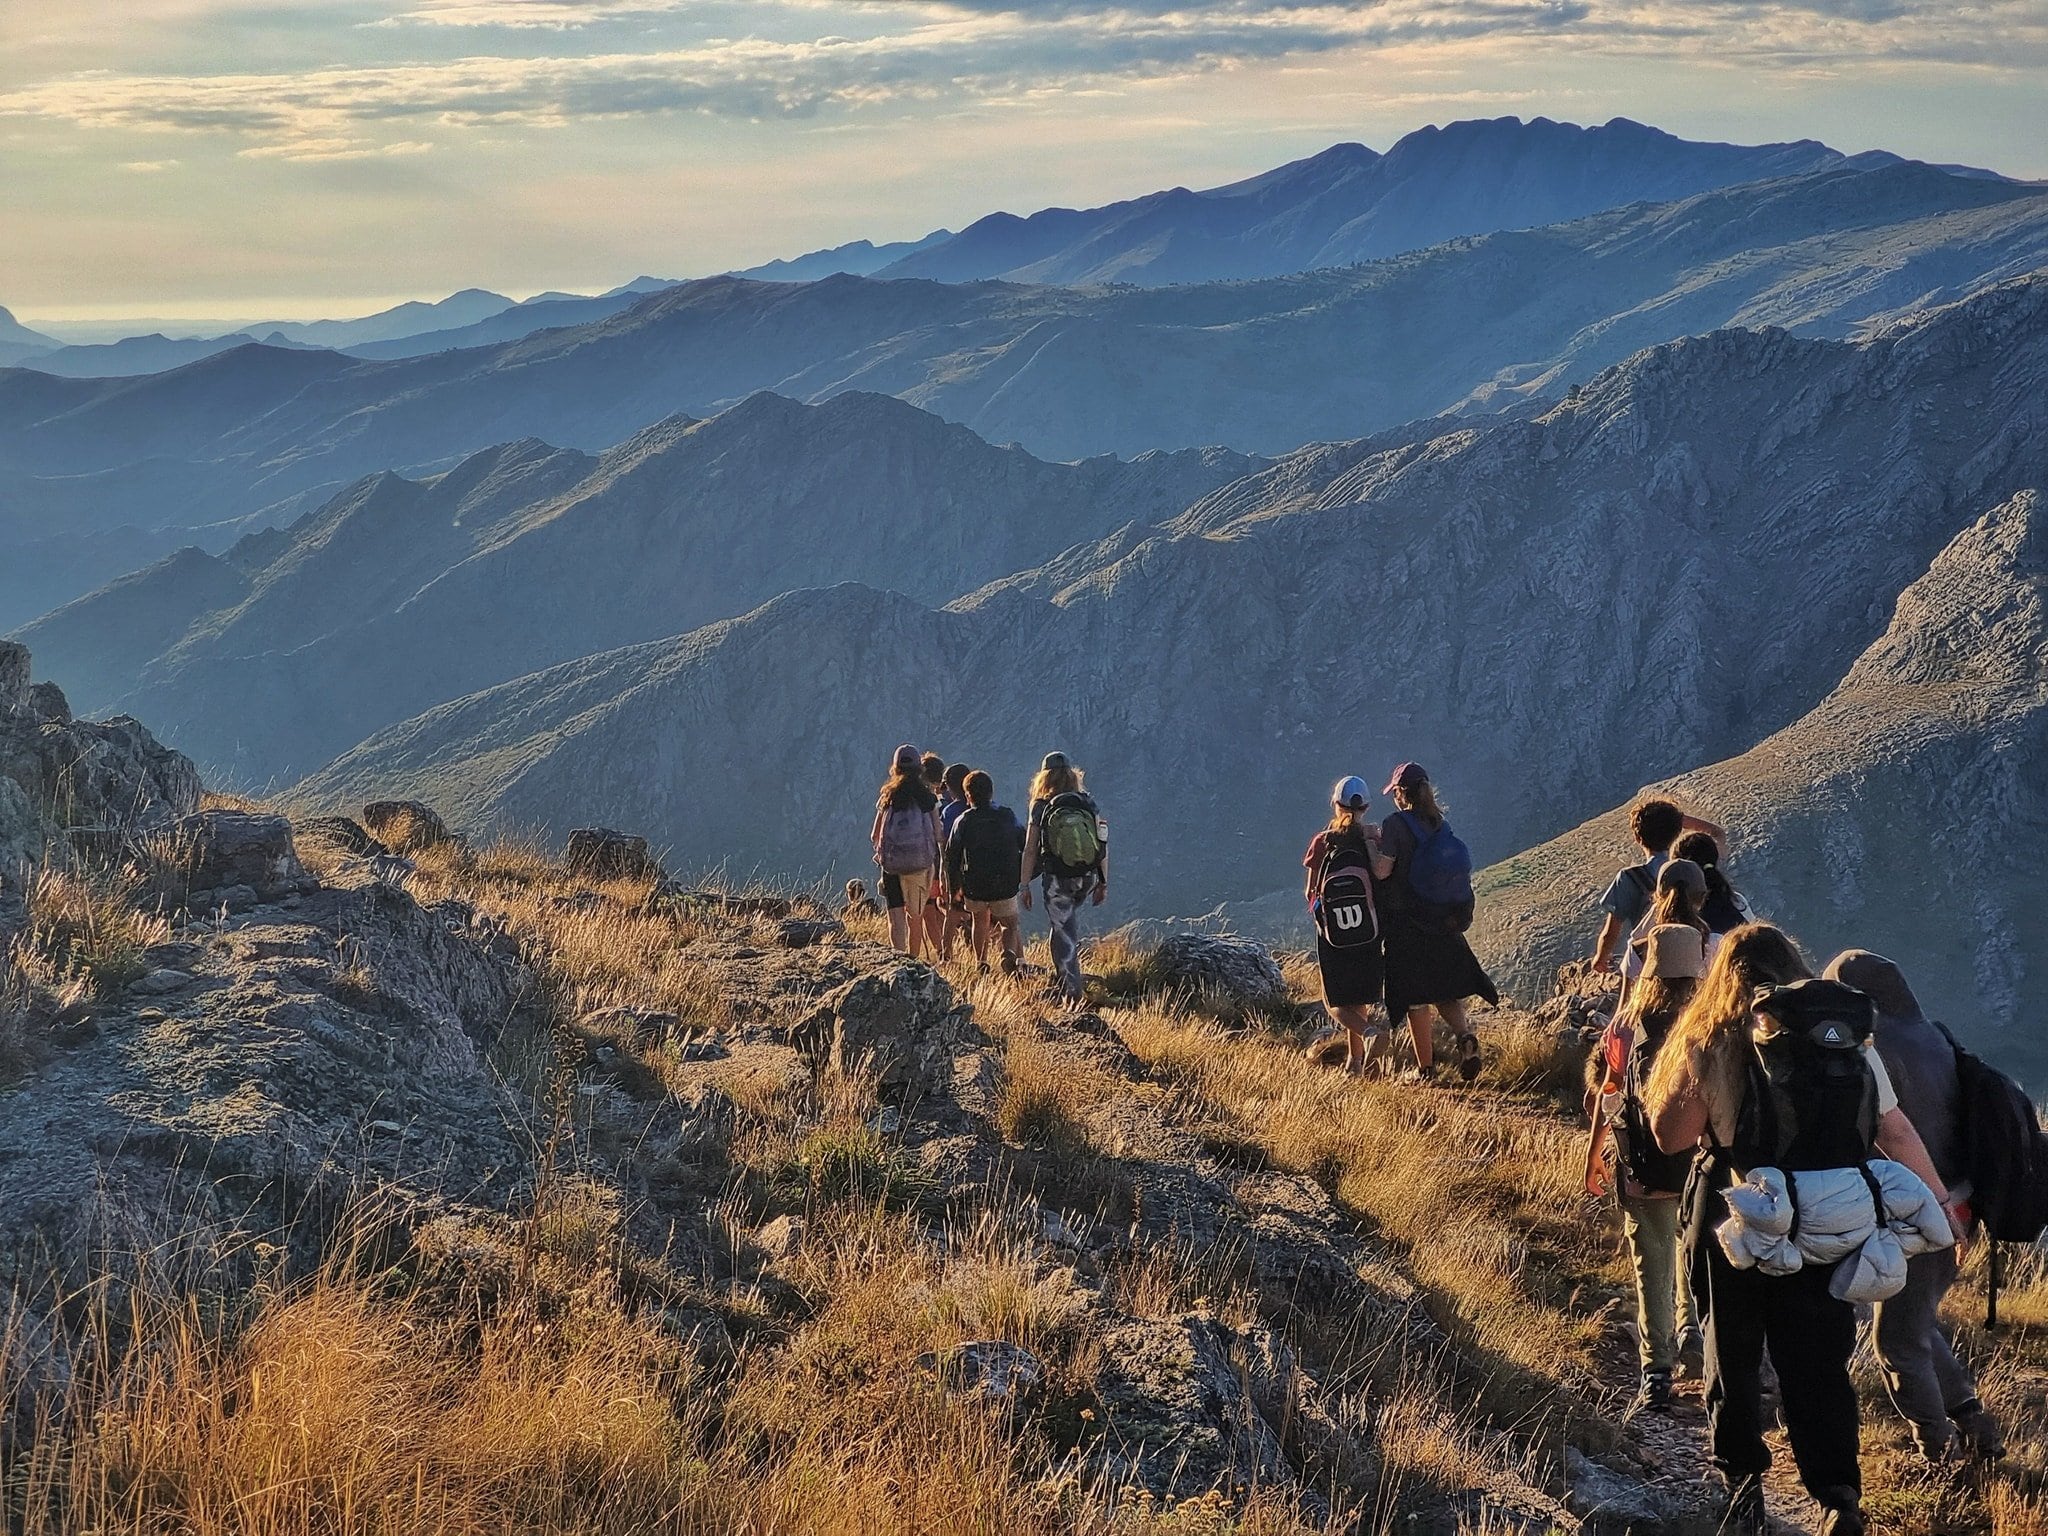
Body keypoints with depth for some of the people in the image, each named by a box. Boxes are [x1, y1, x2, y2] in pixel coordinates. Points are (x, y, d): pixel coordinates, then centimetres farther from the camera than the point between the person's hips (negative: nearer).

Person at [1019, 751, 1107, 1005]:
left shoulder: (1041, 808, -8)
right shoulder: (1089, 803, -1)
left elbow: (1030, 851, -6)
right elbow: (1103, 845, 0)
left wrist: (1024, 885, 3)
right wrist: (1104, 882, 9)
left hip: (1057, 880, -3)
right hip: (1087, 878, 3)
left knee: (1063, 932, 7)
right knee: (1069, 921, 29)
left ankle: (1071, 990, 10)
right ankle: (1062, 974, 31)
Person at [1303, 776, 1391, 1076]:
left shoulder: (1322, 843, -10)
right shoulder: (1373, 840, -9)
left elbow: (1311, 891, -5)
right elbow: (1383, 872, -29)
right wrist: (1372, 841, -14)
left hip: (1331, 937, -2)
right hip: (1369, 937, 2)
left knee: (1336, 1003, 8)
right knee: (1360, 999, 19)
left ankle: (1370, 1031, -20)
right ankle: (1355, 1060, 19)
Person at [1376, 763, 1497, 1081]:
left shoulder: (1394, 825, -12)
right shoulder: (1440, 825, 6)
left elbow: (1383, 869, -20)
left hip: (1405, 924, -5)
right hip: (1444, 923, 5)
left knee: (1415, 1000, 3)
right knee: (1446, 993, 15)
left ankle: (1426, 1069, 6)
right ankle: (1465, 1035, -12)